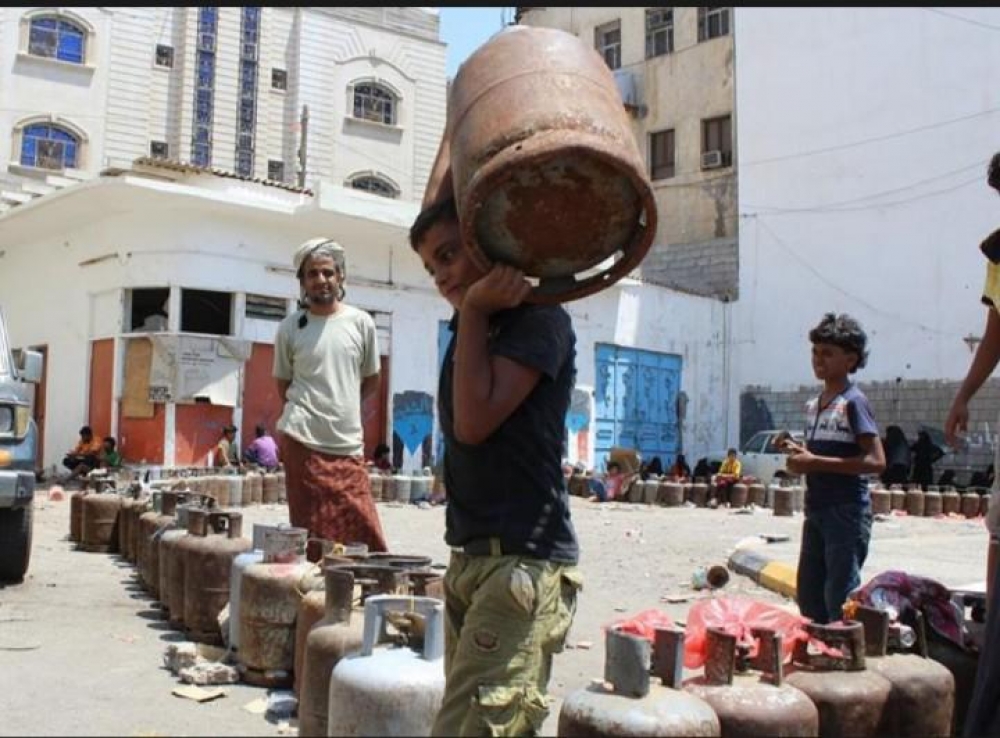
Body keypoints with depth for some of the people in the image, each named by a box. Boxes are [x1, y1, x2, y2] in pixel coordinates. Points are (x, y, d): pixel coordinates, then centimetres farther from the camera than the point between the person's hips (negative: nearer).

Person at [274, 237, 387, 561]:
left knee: (366, 537, 0)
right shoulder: (289, 328, 2)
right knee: (312, 539, 3)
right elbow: (283, 386, 13)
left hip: (349, 445, 1)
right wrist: (308, 407, 8)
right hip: (304, 442, -1)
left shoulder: (361, 322, 3)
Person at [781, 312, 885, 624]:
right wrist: (799, 453, 2)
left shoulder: (853, 401, -11)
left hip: (847, 511, -8)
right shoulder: (812, 404, 14)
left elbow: (875, 461, -18)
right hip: (816, 510, 9)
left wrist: (816, 462, -20)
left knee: (840, 599, -5)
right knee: (808, 596, 14)